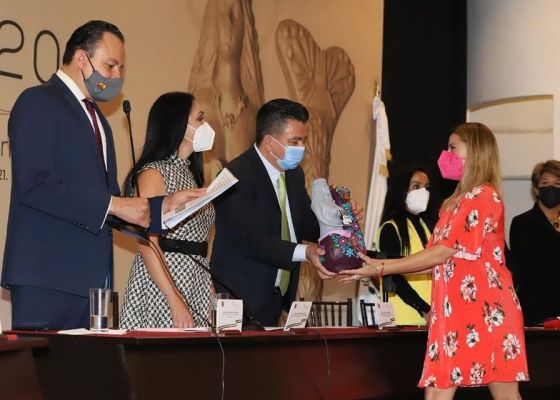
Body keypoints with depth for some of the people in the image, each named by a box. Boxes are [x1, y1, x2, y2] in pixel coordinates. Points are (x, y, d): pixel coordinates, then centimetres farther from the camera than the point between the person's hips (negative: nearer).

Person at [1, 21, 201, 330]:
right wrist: (113, 205, -16)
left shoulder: (97, 119, 24)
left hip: (90, 279, 8)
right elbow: (33, 184, -18)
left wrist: (162, 206, 8)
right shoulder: (38, 102, -4)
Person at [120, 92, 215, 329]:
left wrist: (211, 290, 5)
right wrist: (175, 301, -21)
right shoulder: (153, 173, -6)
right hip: (162, 289, -8)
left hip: (196, 288, 8)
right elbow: (147, 245, -15)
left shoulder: (190, 174, 19)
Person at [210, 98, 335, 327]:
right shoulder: (237, 177, -16)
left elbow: (305, 224, 14)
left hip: (279, 298, 8)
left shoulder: (294, 174, 12)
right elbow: (251, 240, -24)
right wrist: (304, 253, -32)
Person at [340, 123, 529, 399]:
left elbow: (443, 252, -14)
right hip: (454, 312, 9)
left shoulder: (483, 197, -9)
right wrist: (380, 265, 5)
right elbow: (438, 256, 14)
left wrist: (381, 268, -12)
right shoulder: (458, 201, 21)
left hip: (485, 310, -9)